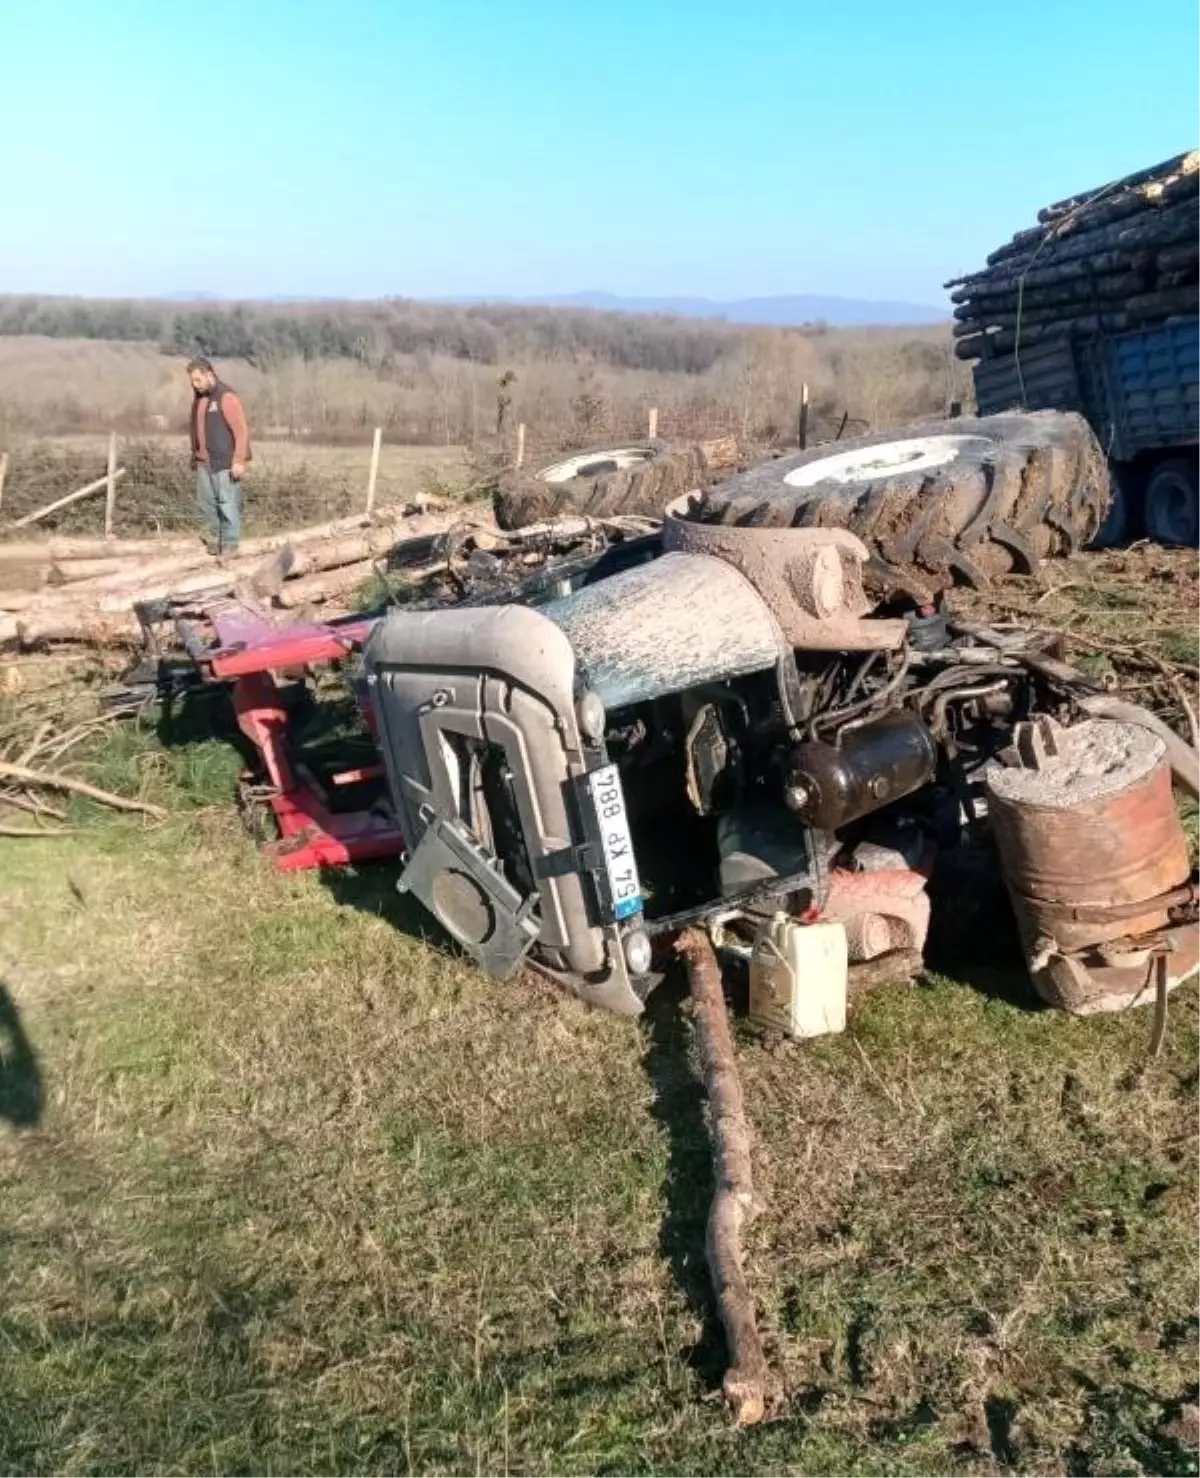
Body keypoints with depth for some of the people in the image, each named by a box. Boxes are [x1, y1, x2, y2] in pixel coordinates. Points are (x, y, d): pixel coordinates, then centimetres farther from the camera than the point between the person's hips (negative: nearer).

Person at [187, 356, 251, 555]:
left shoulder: (226, 397, -11)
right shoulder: (199, 398, 14)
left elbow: (242, 430, -15)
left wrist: (239, 461, -18)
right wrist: (195, 457, 19)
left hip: (225, 463, -8)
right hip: (204, 463, 8)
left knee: (228, 505, -6)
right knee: (206, 503, 9)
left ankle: (230, 546, -1)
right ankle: (216, 537, 23)